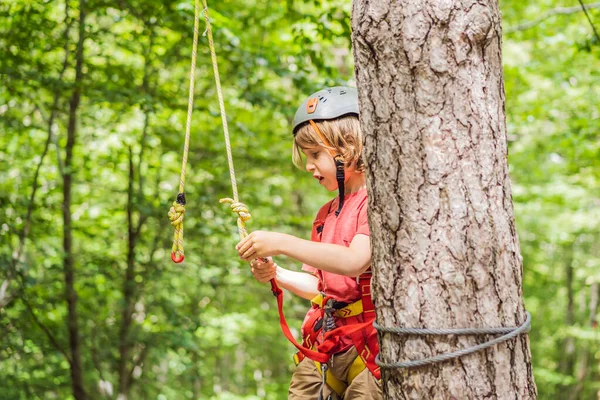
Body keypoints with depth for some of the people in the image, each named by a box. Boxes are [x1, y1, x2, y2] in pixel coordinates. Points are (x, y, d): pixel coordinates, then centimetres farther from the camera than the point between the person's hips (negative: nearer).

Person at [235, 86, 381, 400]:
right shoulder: (326, 214, 18)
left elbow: (355, 261, -24)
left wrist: (281, 243, -23)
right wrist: (277, 275, 2)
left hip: (367, 341, -7)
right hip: (323, 343, 7)